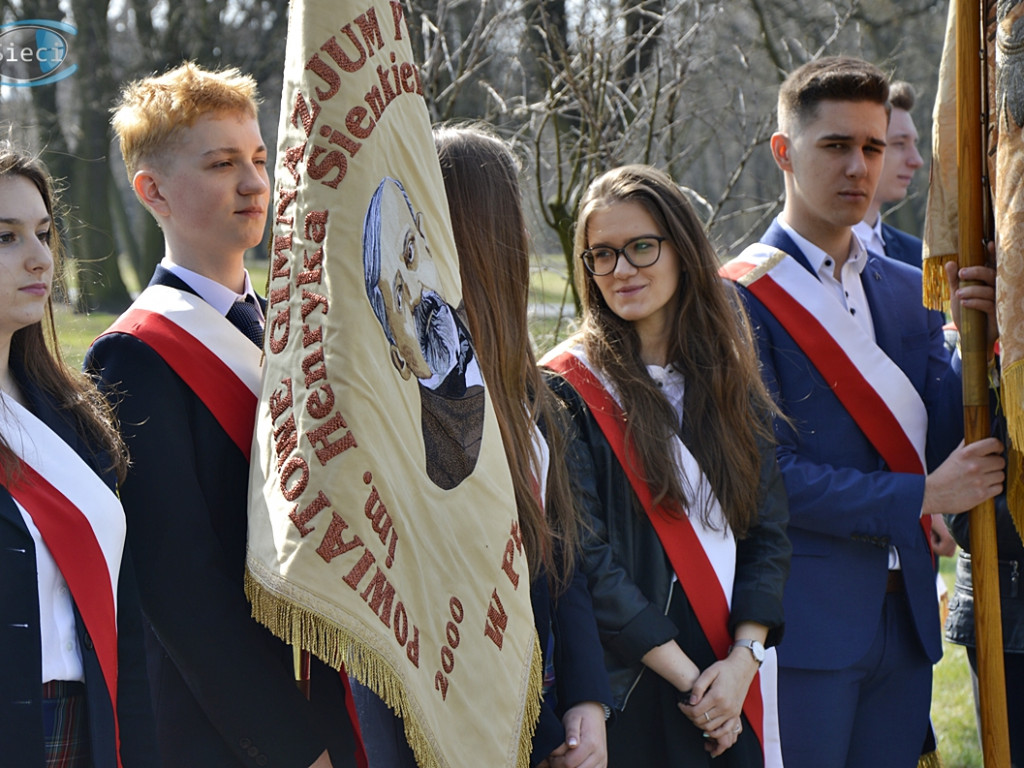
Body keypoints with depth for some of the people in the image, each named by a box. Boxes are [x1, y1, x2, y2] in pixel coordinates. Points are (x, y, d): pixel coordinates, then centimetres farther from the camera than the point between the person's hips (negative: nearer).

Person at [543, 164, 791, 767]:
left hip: (734, 692, 4)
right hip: (630, 691, -4)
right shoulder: (569, 389, -6)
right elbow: (584, 556, -12)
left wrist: (743, 660, -10)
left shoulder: (731, 379, 8)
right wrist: (689, 677, -15)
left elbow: (769, 531, 4)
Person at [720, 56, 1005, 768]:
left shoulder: (908, 290, 13)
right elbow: (767, 475, -15)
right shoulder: (741, 297, -8)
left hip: (905, 619, 6)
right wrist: (921, 497, -11)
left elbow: (943, 438, 8)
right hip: (805, 624, -6)